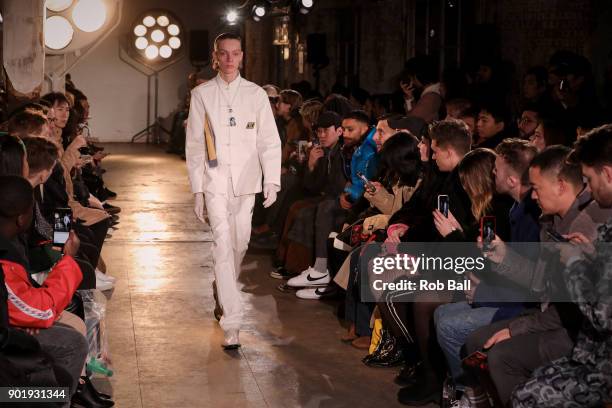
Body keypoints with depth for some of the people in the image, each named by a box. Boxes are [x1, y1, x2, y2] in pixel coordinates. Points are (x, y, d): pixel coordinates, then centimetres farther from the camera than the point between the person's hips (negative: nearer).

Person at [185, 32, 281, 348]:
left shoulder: (256, 94, 5)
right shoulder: (202, 95, 3)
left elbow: (269, 141, 3)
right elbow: (194, 145, 4)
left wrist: (272, 181, -8)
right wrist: (197, 190, 0)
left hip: (245, 180, 2)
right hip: (215, 179, -2)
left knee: (240, 244, 9)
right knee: (223, 243, -13)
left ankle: (224, 291, 39)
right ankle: (231, 323, -16)